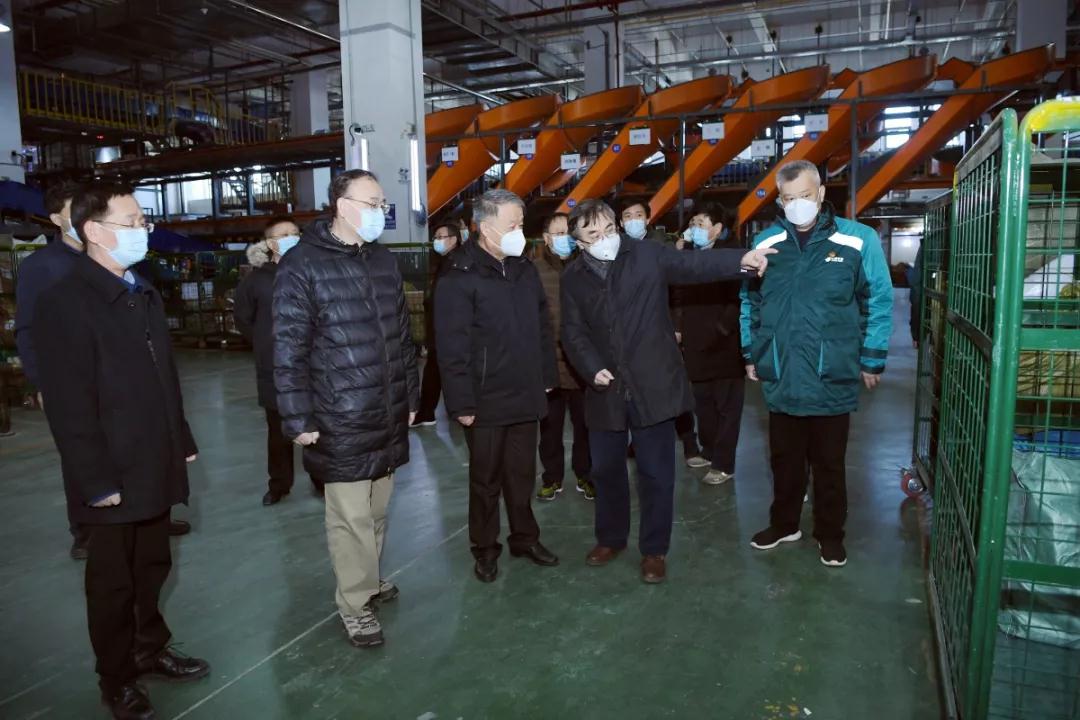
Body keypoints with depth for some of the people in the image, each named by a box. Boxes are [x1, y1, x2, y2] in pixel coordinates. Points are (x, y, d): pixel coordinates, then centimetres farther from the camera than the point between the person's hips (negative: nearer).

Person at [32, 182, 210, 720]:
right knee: (113, 581, 11)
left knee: (152, 568, 18)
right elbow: (68, 406, -18)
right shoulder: (64, 303, -15)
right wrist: (97, 481, -18)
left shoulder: (144, 293, 11)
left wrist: (182, 442, 14)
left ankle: (150, 650, 38)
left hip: (155, 468, 7)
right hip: (114, 477, -6)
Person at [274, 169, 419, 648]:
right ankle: (355, 604, 19)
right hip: (341, 421, -6)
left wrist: (410, 397, 15)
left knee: (377, 510, 17)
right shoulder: (303, 265, -9)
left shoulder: (383, 260, 11)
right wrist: (299, 419, -12)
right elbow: (289, 348, -11)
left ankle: (368, 579, 36)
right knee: (350, 517, 2)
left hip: (389, 415, 6)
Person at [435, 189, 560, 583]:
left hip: (525, 396, 5)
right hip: (486, 401, -5)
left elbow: (543, 328, 14)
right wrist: (461, 403, -16)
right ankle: (485, 548, 27)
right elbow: (452, 348, -16)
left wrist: (547, 377, 11)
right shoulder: (459, 279, -13)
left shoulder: (525, 270, 7)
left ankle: (525, 537, 33)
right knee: (486, 479, 11)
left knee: (522, 474, 17)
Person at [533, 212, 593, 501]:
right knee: (550, 425, 10)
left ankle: (585, 475, 28)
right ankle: (552, 476, 27)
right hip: (548, 362, -1)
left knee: (585, 424, 11)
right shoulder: (534, 270, -3)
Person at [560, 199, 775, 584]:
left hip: (653, 384, -3)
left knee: (656, 472, 6)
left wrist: (740, 259, -34)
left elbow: (694, 265, -17)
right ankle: (610, 538, 37)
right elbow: (573, 332, 3)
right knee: (606, 469, 16)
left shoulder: (648, 255, -5)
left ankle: (654, 550, 24)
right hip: (606, 389, 3)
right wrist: (592, 367, -13)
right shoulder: (573, 277, 3)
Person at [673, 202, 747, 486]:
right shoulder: (687, 256, 8)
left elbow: (739, 300, -15)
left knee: (726, 406, 5)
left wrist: (720, 331, -17)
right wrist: (678, 328, 0)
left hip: (725, 346, -6)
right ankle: (709, 451, 31)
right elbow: (679, 296, 11)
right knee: (703, 403, 15)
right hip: (696, 345, 6)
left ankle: (723, 464, 12)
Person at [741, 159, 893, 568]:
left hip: (832, 379, -2)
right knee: (784, 459, 17)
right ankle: (784, 524, 36)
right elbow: (750, 302, 11)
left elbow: (878, 303, -2)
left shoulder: (857, 240, -7)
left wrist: (872, 360, -1)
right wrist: (751, 355, 11)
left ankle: (830, 534, 32)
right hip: (780, 378, 3)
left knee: (829, 463, 13)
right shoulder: (765, 242, 2)